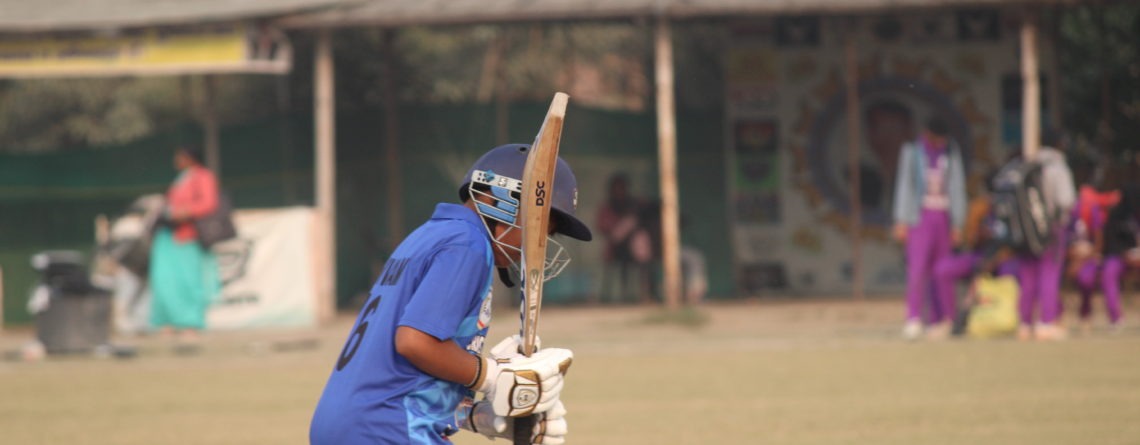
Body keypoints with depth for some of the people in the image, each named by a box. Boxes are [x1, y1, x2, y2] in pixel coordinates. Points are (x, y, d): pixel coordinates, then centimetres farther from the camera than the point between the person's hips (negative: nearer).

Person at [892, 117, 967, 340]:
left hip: (943, 218, 3)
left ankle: (940, 321, 7)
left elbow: (957, 188, 7)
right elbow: (904, 185, 0)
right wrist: (901, 221, -6)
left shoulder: (952, 153, 8)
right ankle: (913, 319, -20)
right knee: (918, 267, -14)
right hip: (920, 216, -3)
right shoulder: (912, 151, 2)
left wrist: (957, 223, 3)